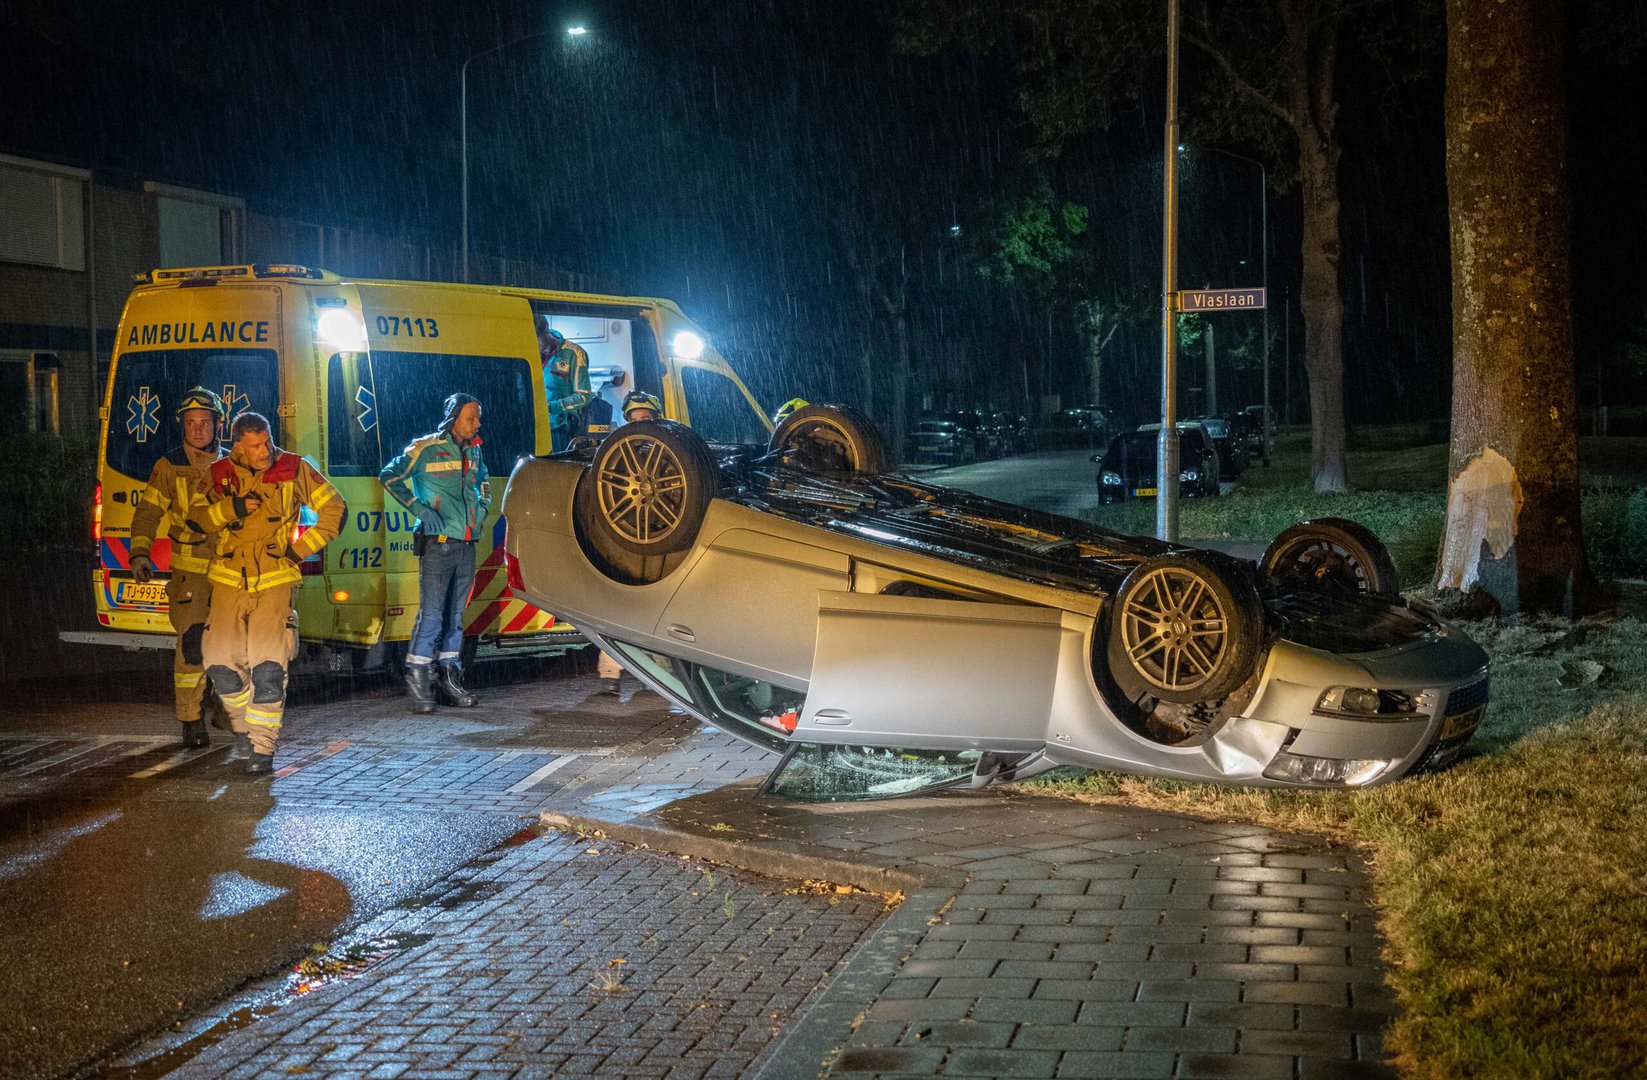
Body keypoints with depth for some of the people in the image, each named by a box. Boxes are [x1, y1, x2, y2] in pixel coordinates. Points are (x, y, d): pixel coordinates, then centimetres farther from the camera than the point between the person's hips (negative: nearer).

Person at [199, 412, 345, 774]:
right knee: (221, 660, -4)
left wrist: (301, 549, -2)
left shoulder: (294, 470, -2)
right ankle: (244, 723, 24)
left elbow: (335, 510, 3)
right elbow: (199, 521, -2)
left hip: (275, 581, -3)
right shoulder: (219, 475, 4)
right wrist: (230, 508, -20)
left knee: (267, 666, -14)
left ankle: (263, 747, -6)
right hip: (229, 581, 3)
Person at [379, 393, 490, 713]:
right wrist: (419, 508, -10)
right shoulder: (426, 449, -5)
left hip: (467, 545, 6)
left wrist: (483, 507, 16)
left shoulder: (473, 451, 14)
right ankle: (417, 681, -5)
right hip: (438, 543, -6)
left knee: (456, 615, 10)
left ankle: (449, 677, 17)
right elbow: (389, 476, -4)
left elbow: (483, 480, 34)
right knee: (431, 614, -10)